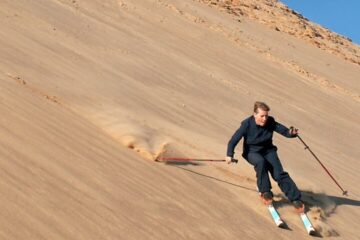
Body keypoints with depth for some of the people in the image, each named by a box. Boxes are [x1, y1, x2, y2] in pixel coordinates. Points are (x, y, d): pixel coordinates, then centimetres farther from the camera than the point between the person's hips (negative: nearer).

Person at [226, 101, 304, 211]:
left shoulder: (270, 122, -14)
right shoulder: (247, 124, -20)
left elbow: (284, 130, -16)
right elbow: (233, 140, -19)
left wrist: (291, 133, -40)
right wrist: (229, 155, -32)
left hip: (268, 150, 2)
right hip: (252, 152, -2)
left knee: (279, 174, -15)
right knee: (260, 162, -36)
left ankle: (296, 199, -9)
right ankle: (265, 192, -20)